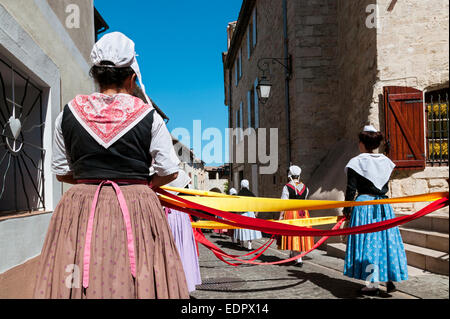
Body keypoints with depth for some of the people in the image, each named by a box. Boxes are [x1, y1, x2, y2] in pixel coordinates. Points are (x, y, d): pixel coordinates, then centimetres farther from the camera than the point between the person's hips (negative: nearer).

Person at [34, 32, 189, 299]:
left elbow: (61, 172, 11)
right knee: (139, 282, 5)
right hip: (137, 209, -2)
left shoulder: (69, 114, 3)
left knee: (78, 280, 8)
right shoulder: (149, 116, -3)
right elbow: (169, 172, -1)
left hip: (80, 210, 2)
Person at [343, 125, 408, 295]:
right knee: (385, 240, 11)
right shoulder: (385, 162, 8)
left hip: (364, 204, -4)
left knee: (367, 242, 0)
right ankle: (389, 279, 13)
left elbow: (351, 189, -8)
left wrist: (347, 209, 1)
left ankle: (372, 284, 2)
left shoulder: (356, 162, -7)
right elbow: (385, 187, 16)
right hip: (383, 205, 5)